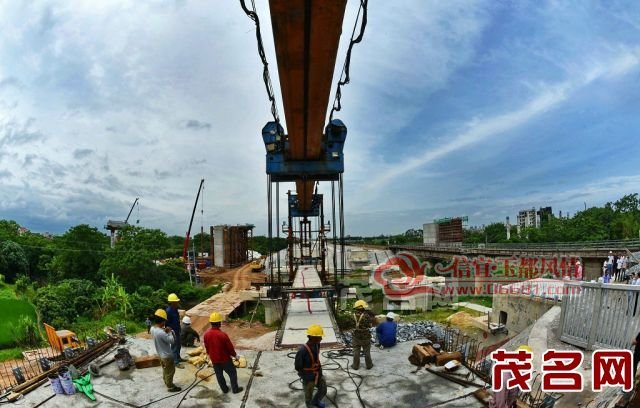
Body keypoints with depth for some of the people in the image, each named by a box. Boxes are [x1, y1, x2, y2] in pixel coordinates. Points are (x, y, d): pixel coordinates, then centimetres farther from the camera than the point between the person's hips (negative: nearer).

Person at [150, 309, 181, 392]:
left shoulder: (152, 329, -8)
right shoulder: (161, 332, -36)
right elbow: (172, 340, -25)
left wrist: (165, 331, -10)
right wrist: (170, 331, -14)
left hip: (161, 354, 9)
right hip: (167, 355, -9)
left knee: (165, 370, 28)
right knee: (170, 371, 12)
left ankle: (167, 383, 45)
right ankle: (170, 387, 27)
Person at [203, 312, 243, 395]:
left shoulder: (206, 334, -11)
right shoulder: (222, 335, -28)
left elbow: (206, 347, 4)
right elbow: (230, 347, -17)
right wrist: (234, 355, 1)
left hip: (214, 360, 5)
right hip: (225, 359, -5)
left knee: (219, 375, 21)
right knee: (232, 373, 14)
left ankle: (224, 389, 32)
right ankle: (235, 389, 23)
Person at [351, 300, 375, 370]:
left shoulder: (354, 315, -11)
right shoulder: (366, 315, -21)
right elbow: (370, 325, -14)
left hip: (356, 337, 2)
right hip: (365, 337, -2)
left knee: (356, 352, 14)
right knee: (367, 352, 14)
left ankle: (355, 365, 22)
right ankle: (369, 365, 27)